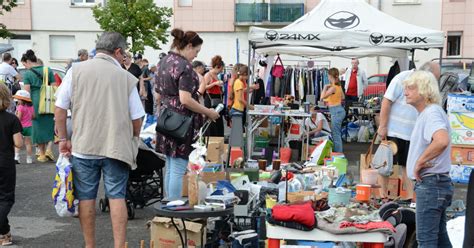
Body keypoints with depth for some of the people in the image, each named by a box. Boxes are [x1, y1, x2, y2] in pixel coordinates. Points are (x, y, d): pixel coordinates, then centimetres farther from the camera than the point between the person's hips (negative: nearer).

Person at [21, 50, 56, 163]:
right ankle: (49, 149, -1)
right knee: (50, 125, 15)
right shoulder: (48, 70, 6)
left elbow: (27, 92, -9)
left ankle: (42, 154, 16)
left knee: (39, 127, 9)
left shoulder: (27, 73, -3)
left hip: (36, 102, -2)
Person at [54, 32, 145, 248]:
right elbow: (137, 119, 2)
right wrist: (132, 142, 19)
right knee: (117, 197, 5)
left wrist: (63, 139, 11)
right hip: (117, 147, -1)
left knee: (86, 198, 11)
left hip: (83, 147, 1)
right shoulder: (127, 78, 0)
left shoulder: (76, 71, 0)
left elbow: (60, 108, 1)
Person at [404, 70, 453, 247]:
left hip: (430, 184, -10)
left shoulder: (432, 113, -18)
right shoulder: (426, 113, 15)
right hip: (437, 184, 10)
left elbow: (442, 141, -37)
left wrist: (420, 162, -25)